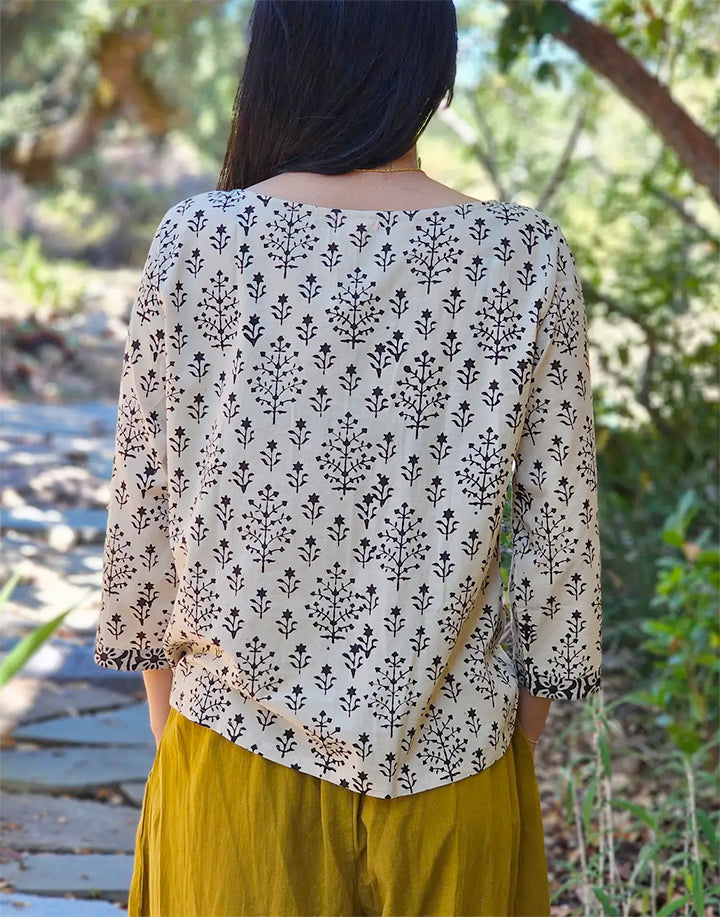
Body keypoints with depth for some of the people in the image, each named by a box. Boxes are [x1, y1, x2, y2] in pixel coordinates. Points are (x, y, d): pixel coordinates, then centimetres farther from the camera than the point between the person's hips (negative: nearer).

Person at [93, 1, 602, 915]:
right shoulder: (526, 257, -10)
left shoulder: (199, 240, -11)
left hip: (242, 744, 0)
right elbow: (557, 529, -6)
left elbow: (148, 499, -5)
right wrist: (524, 742, 8)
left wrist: (167, 718, 10)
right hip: (454, 751, 1)